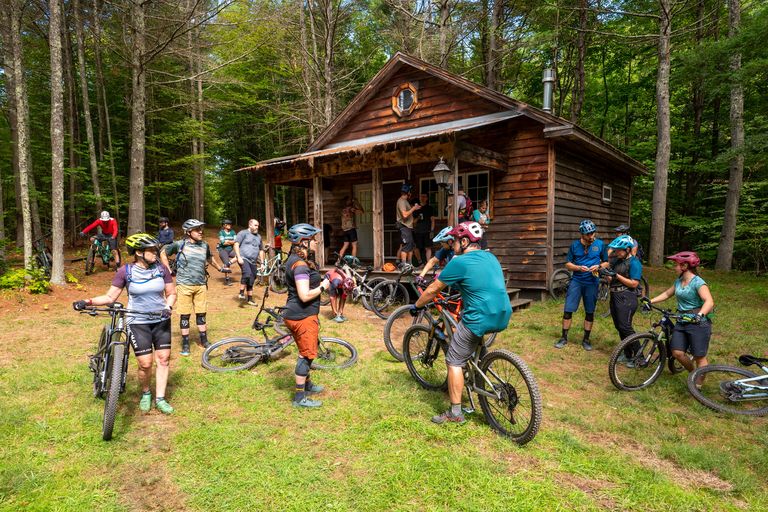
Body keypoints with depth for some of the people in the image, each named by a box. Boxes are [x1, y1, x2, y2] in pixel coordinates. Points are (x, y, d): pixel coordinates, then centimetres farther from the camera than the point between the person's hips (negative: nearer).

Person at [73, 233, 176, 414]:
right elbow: (110, 297, -4)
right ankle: (145, 393, 25)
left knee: (163, 359, 2)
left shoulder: (162, 268, -4)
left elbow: (171, 293, 3)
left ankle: (160, 398, 16)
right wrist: (87, 302, -18)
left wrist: (168, 307, -16)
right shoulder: (125, 271, -9)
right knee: (145, 363, -4)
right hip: (138, 322, -2)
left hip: (161, 321, 2)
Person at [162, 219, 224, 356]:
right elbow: (164, 254, 10)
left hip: (201, 285, 3)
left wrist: (220, 268, 30)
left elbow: (209, 259, 23)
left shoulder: (204, 245, 4)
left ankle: (204, 340, 23)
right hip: (184, 285, -3)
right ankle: (185, 344, 15)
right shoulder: (179, 245, -6)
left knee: (201, 314, 10)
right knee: (185, 315, 5)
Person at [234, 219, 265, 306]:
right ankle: (241, 293, -17)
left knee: (251, 281, 8)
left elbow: (261, 250, 25)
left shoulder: (259, 236, 19)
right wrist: (239, 257, -17)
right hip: (243, 259, -6)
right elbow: (236, 244, -7)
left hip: (253, 262, 6)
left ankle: (250, 299, 19)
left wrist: (262, 263, 17)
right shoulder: (243, 233, 1)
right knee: (247, 273, -30)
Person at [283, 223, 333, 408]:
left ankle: (307, 384, 41)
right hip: (303, 316, -10)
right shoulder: (300, 265, -22)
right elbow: (305, 295, -28)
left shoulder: (295, 260, 11)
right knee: (307, 354, 1)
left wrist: (321, 281, 11)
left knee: (305, 352, 23)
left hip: (296, 314, 10)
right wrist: (323, 287, -14)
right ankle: (300, 397, 11)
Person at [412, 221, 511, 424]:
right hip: (503, 317, 8)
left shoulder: (459, 262, -8)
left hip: (480, 320, -8)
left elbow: (433, 289, -1)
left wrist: (417, 306, 14)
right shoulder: (490, 257, 14)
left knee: (454, 362, 5)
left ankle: (455, 413, 10)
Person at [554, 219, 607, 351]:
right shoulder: (575, 245, -2)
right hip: (576, 281, 0)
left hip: (592, 283, 0)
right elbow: (568, 264, 2)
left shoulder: (600, 244, -2)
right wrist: (579, 268, -17)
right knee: (568, 310, -2)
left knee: (590, 312, 9)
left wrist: (598, 267, -15)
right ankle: (564, 338, 12)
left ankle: (586, 339, 23)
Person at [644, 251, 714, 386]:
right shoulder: (678, 281, 9)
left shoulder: (698, 282, -15)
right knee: (677, 352, 3)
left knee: (699, 357, 3)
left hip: (698, 323, -7)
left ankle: (698, 385, 16)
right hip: (682, 322, 7)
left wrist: (699, 315, -44)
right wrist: (650, 301, 11)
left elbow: (709, 301, -28)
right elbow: (667, 294, 22)